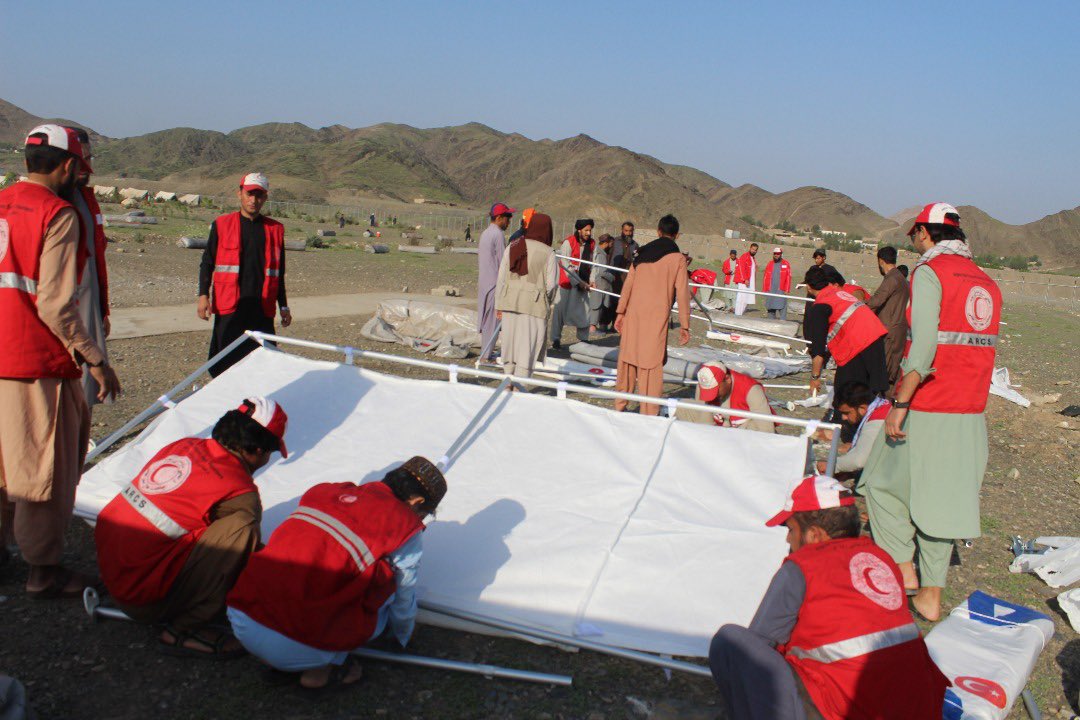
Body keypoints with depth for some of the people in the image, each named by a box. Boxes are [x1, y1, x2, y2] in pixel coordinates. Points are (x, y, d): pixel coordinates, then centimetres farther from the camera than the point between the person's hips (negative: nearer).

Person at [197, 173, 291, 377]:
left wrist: (283, 307, 15)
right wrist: (203, 295, -6)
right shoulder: (222, 225, 4)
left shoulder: (275, 229, 9)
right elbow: (207, 263, 6)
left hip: (262, 308, 2)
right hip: (229, 307, -1)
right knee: (224, 363, 2)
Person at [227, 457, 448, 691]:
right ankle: (324, 667, 4)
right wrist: (400, 640, 39)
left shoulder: (322, 491, 17)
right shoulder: (406, 527, 0)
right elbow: (403, 601, 14)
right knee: (388, 578, 11)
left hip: (239, 623, 6)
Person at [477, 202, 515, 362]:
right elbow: (503, 262, -16)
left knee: (486, 317, 16)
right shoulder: (498, 235, -15)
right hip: (495, 283, -9)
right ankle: (487, 355, 0)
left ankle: (486, 351, 24)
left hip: (484, 281, 9)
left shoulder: (485, 233, 13)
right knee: (493, 319, -3)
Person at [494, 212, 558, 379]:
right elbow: (551, 284, -7)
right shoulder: (548, 253, -7)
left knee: (509, 342, 15)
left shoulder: (512, 247, 3)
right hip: (534, 303, -4)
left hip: (510, 301, 4)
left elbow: (501, 278, 4)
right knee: (528, 346, 3)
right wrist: (546, 303, 12)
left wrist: (499, 305, 10)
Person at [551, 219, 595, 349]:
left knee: (584, 309, 3)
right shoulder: (568, 242, -13)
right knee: (560, 308, -3)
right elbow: (566, 265, -15)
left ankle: (583, 338, 14)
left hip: (582, 281, 5)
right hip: (566, 280, -5)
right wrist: (578, 282, -16)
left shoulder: (592, 244, 3)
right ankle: (556, 339, 5)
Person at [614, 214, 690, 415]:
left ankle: (620, 406, 19)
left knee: (627, 359, 11)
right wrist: (684, 325, 0)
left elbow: (628, 283, 9)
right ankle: (649, 413, -1)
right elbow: (682, 293, -4)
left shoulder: (642, 253, 10)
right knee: (651, 364, -2)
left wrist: (620, 312, 14)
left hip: (633, 315, 4)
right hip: (657, 318, -4)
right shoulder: (677, 258, -2)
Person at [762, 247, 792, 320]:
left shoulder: (786, 264, 3)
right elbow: (766, 278, 10)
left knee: (782, 308, -10)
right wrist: (765, 289, 4)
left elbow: (788, 278, -2)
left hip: (781, 290, -4)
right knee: (771, 308, 8)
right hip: (770, 291, 4)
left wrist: (786, 290, -8)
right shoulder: (769, 264, 12)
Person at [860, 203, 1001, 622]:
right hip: (971, 414, 7)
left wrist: (900, 404, -18)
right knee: (941, 497, 12)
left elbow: (922, 344, -19)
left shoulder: (929, 271, -8)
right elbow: (986, 348, 13)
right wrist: (967, 395, 17)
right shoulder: (986, 282, 14)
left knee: (883, 482, 11)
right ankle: (931, 595, 19)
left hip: (927, 410, -7)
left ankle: (902, 569, 10)